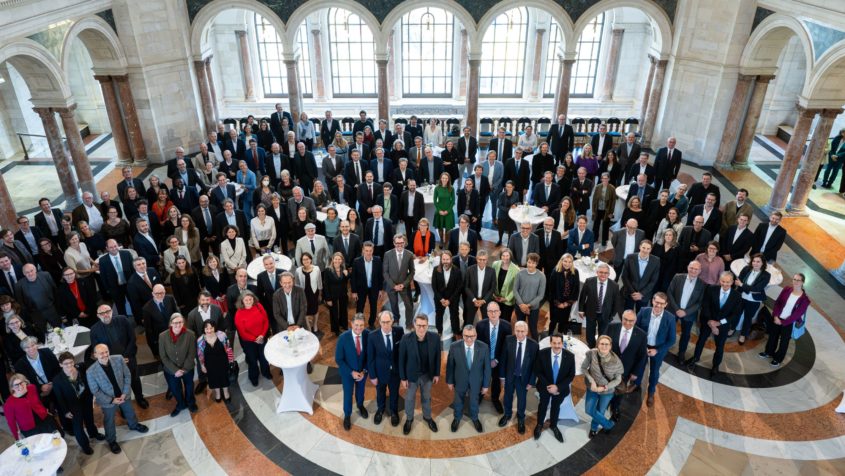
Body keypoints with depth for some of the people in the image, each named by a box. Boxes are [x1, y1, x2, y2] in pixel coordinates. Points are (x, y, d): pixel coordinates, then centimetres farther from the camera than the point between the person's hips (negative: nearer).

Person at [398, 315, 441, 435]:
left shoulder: (435, 337, -20)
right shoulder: (406, 339, -25)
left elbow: (437, 356, -5)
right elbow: (401, 359, -13)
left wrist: (437, 374, 2)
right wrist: (403, 378, -9)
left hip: (428, 374, 2)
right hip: (411, 374, -1)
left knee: (427, 398, 24)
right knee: (410, 398, 20)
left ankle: (427, 417, 49)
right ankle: (409, 419, 45)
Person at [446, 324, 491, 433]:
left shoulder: (484, 347, -23)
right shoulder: (454, 347, -24)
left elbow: (487, 367, -12)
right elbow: (450, 365, -10)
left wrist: (486, 384, -5)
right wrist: (449, 381, -2)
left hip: (476, 381, 0)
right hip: (460, 380, 0)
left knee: (474, 401, 24)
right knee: (458, 401, 24)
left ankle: (474, 418, 55)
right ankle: (457, 418, 54)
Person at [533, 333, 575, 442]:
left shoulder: (570, 356, -22)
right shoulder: (542, 354, -23)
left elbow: (571, 375, -14)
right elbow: (537, 372, -14)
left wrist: (558, 387, -23)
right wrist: (548, 386, -21)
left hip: (561, 388, 1)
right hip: (545, 386, 0)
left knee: (556, 407, 23)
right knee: (543, 405, 22)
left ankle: (553, 426, 49)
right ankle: (539, 425, 48)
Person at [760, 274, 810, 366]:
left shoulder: (804, 299, -18)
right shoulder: (787, 289, -7)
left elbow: (797, 314, -17)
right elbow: (777, 302, -2)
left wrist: (783, 322, -16)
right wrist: (776, 316, -12)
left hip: (789, 322, -3)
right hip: (777, 318, 4)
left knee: (784, 341, 12)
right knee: (773, 336, 20)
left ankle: (778, 359, 31)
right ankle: (769, 352, 42)